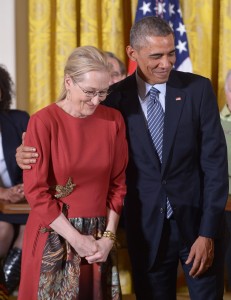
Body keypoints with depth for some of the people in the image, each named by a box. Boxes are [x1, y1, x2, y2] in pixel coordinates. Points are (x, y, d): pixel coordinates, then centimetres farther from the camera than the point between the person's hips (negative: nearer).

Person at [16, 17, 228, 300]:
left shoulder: (198, 89, -5)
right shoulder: (116, 97, -3)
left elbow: (215, 162, -6)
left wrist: (208, 232, -11)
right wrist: (32, 154, -15)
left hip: (196, 221, -1)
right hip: (146, 226, 1)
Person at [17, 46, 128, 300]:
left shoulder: (114, 120, 1)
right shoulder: (43, 122, -11)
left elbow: (117, 183, 6)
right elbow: (36, 192, -12)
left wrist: (108, 236, -3)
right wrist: (77, 240, -11)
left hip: (99, 238, 3)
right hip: (54, 239, -3)